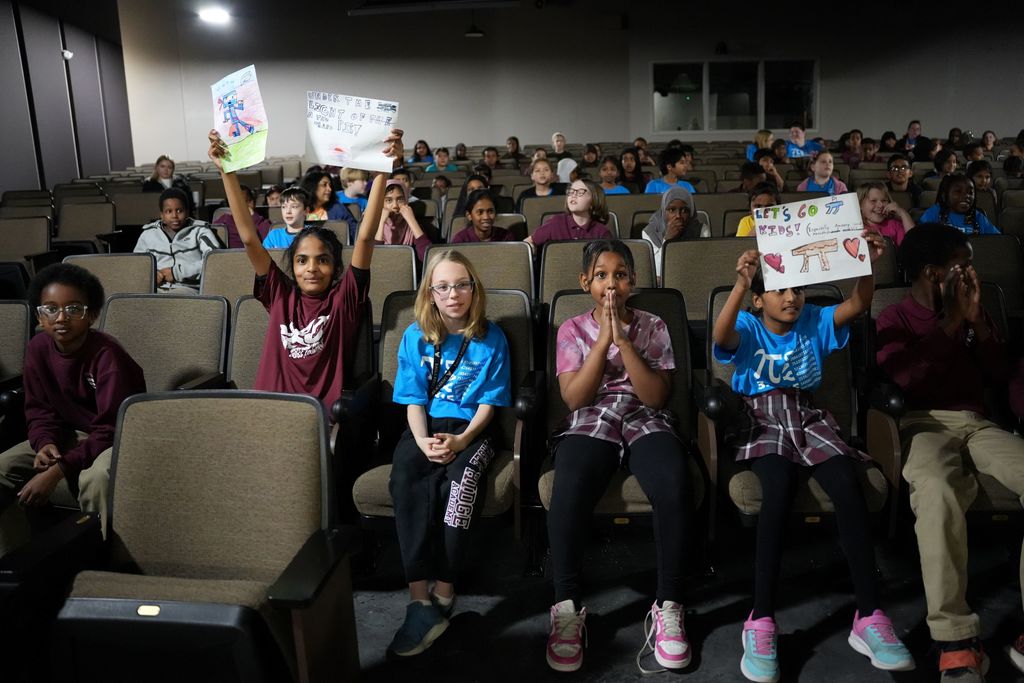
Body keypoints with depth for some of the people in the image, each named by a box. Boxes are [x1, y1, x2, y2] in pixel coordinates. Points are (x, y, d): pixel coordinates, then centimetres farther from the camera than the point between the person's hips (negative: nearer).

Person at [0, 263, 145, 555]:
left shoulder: (107, 354, -26)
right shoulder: (38, 348, -7)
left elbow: (110, 429, -26)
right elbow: (40, 409, 5)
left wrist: (59, 469, -31)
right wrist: (45, 443, -17)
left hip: (118, 437, -6)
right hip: (70, 432, 7)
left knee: (96, 477, -37)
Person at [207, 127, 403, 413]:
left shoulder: (344, 297, 3)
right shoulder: (281, 294, 10)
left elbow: (365, 236, -6)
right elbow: (248, 237, 6)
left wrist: (383, 169, -14)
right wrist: (227, 171, 1)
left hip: (326, 414, -2)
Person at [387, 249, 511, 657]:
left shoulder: (491, 338, 3)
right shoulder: (415, 336, 8)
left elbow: (489, 402, 1)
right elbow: (413, 400, 5)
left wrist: (460, 441, -16)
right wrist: (424, 442, -15)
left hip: (471, 429, -1)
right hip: (425, 428, 2)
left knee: (462, 478, -36)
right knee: (405, 479, -32)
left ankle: (442, 590, -24)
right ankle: (420, 597, -33)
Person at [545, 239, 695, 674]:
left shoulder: (653, 328, 10)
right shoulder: (572, 330, 10)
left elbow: (656, 397, -1)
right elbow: (574, 398, -2)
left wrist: (622, 340, -10)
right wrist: (603, 338, -7)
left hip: (645, 423, 1)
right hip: (589, 425, 0)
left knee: (675, 488, -33)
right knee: (568, 495, -34)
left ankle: (669, 606, -18)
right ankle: (567, 608, -17)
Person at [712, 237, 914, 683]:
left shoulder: (815, 322, 14)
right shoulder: (747, 328, 4)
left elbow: (858, 305, -3)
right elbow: (720, 336, -20)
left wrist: (868, 264, -21)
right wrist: (740, 284, -34)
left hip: (808, 419, 3)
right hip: (760, 421, -3)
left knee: (848, 485, -26)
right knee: (778, 486, -34)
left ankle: (869, 617, -22)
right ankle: (761, 621, -32)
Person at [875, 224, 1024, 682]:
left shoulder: (972, 311, 20)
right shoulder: (894, 319, 5)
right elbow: (907, 380, -11)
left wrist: (976, 321, 0)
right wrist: (949, 322, -9)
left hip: (977, 422, 5)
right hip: (925, 423, -4)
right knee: (935, 490, -41)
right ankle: (956, 642, -37)